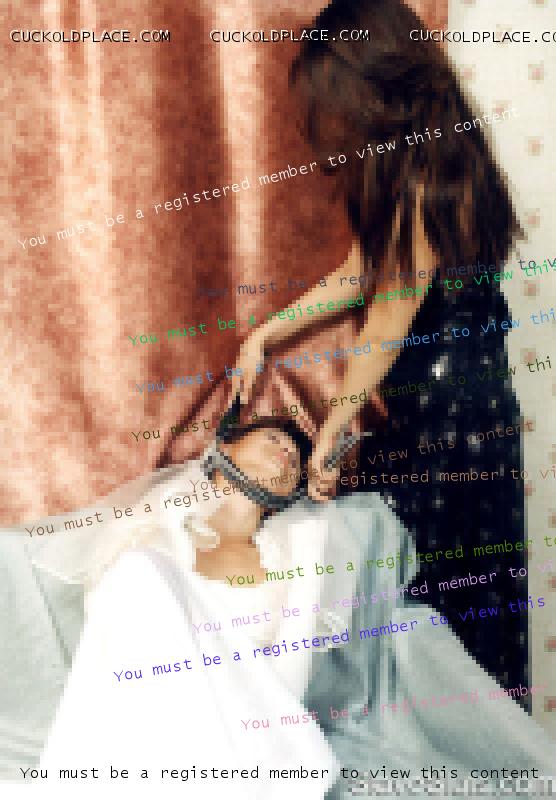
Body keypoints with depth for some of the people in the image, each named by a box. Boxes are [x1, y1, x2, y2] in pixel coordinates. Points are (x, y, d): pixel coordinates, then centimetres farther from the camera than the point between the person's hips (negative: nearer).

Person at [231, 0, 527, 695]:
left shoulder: (427, 181, -24)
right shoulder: (401, 166, 4)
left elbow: (390, 316, -19)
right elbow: (360, 274, 10)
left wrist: (331, 430, -11)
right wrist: (265, 334, 7)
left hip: (448, 404, -9)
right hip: (416, 388, 9)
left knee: (440, 573, 6)